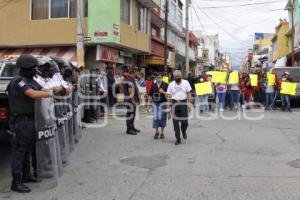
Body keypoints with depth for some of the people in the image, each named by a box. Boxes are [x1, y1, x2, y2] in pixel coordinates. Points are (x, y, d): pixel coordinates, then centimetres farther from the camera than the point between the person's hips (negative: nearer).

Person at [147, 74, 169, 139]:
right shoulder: (153, 86, 8)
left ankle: (162, 133, 15)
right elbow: (150, 95, 11)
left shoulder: (165, 85, -1)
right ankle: (157, 132, 20)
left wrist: (163, 92, -22)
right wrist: (149, 104, 9)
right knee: (155, 117, 1)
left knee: (162, 118, -1)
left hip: (163, 103, -2)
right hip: (155, 104, 3)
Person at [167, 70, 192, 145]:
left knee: (184, 121, -2)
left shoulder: (185, 82, 2)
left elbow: (189, 94, 3)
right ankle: (178, 139, 11)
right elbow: (169, 95, 8)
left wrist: (189, 103, -3)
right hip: (175, 103, 1)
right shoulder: (171, 84, 5)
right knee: (175, 122, 1)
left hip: (183, 103, -1)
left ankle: (184, 131, 32)